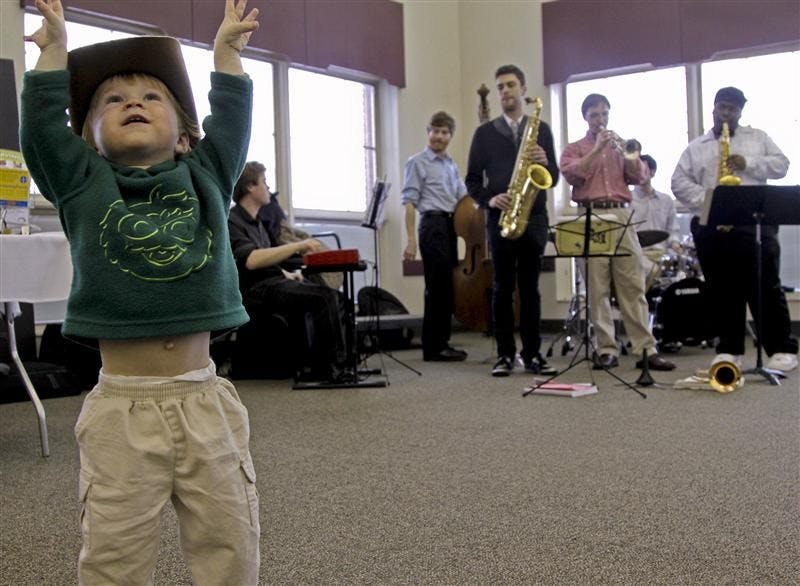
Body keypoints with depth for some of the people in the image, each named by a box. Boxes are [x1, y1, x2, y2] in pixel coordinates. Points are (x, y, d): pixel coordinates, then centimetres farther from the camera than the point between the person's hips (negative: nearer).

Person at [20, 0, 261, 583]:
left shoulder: (206, 178, 11)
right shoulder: (83, 184, 7)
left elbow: (232, 119, 9)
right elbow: (43, 124, -1)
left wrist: (227, 48, 15)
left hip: (206, 403, 2)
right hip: (121, 408, -1)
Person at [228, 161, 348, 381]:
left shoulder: (255, 221, 22)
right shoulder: (231, 222, -10)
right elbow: (251, 260, -27)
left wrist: (287, 275, 15)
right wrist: (297, 246, -26)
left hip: (273, 281, 10)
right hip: (255, 291, -9)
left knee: (335, 297, -3)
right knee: (325, 297, -23)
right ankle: (327, 368, -12)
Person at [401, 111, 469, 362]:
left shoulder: (452, 165, 19)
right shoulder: (417, 162, -1)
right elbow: (409, 202, -7)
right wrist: (411, 239, -14)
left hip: (451, 227, 7)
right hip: (433, 225, -7)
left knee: (447, 286, 9)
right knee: (437, 287, -7)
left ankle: (442, 342, 17)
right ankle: (433, 348, -1)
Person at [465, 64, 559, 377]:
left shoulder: (541, 129, 11)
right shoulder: (484, 132, 8)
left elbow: (553, 178, 9)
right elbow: (472, 179, 6)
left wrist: (545, 162, -12)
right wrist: (489, 199, -12)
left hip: (534, 217, 1)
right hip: (500, 218, -1)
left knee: (530, 287, 3)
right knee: (502, 287, 2)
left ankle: (532, 354, 9)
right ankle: (505, 354, 7)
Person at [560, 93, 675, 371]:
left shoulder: (620, 146, 21)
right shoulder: (574, 149, 14)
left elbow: (639, 176, 9)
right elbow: (572, 174, -6)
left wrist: (630, 155, -7)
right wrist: (597, 149, -8)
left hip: (621, 215, 2)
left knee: (633, 285, -3)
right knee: (598, 288, -4)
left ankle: (646, 349, -4)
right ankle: (606, 350, -1)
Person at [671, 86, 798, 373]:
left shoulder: (757, 137, 17)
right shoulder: (695, 147, 16)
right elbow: (678, 183, 7)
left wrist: (748, 163, -7)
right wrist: (704, 199, -10)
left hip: (754, 224, -1)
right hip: (710, 228, 2)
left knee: (765, 287, -4)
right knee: (722, 291, 4)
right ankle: (730, 349, 11)